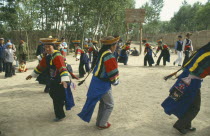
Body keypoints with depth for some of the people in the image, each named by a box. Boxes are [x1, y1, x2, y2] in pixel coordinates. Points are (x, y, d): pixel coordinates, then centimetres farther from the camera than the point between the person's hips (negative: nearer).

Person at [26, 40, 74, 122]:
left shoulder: (57, 56, -23)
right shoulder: (47, 57, 5)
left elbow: (62, 68, -34)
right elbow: (41, 66, 17)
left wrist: (64, 80, -45)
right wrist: (32, 75, 25)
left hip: (60, 82, -9)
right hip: (53, 81, 9)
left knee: (57, 98, -3)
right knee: (52, 94, 22)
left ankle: (60, 116, 14)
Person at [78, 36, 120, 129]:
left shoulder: (102, 53, 5)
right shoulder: (109, 57, -24)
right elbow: (113, 73, -21)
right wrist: (115, 82, -1)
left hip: (96, 82, 9)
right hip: (103, 84, -9)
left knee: (103, 102, 24)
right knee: (109, 105, 10)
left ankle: (99, 121, 37)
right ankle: (102, 124, 20)